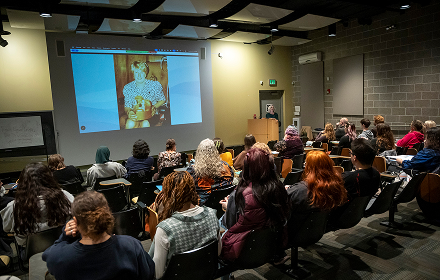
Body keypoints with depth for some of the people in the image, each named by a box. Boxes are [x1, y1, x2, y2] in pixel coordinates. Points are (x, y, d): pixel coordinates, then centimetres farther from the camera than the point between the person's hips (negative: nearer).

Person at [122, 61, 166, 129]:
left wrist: (154, 107, -12)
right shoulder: (127, 88, 1)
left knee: (145, 124, -35)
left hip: (150, 114, -1)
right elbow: (127, 106, 4)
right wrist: (128, 112, -20)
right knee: (130, 124, -33)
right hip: (135, 115, 1)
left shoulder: (155, 85, -4)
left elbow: (162, 100, 8)